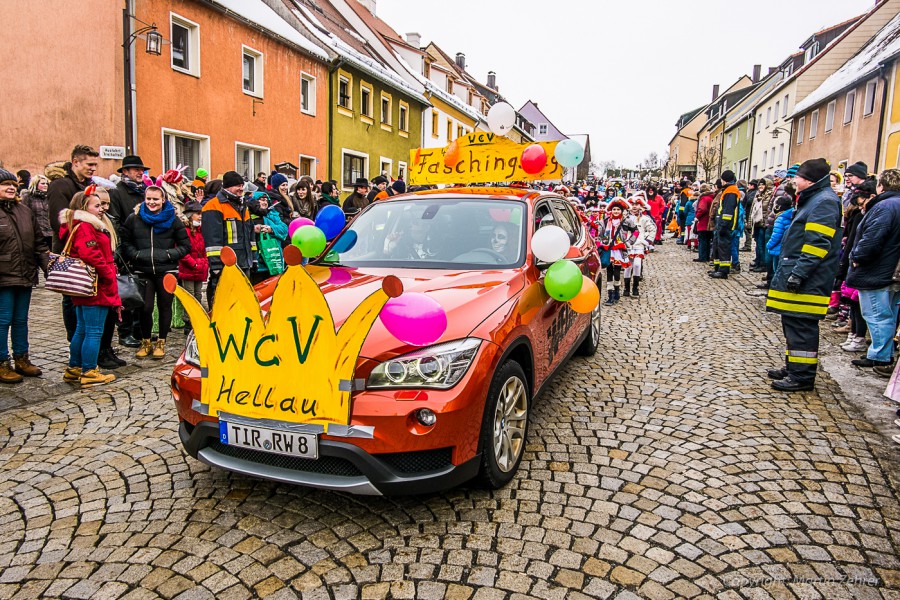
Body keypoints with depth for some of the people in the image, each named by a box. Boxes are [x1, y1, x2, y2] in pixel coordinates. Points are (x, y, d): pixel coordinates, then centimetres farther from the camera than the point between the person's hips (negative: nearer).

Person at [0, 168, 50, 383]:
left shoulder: (24, 211, 12)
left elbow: (39, 242, 14)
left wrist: (49, 266, 4)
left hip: (25, 276, 6)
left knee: (21, 320, 15)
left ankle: (21, 359, 26)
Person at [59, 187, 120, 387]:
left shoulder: (78, 226, 18)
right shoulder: (85, 227, -14)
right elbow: (92, 256, -25)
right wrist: (109, 276, -14)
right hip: (96, 290, -11)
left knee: (82, 329, 18)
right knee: (94, 331, -4)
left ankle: (74, 369, 26)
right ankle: (89, 372, 2)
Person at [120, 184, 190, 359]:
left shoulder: (172, 219, 4)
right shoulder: (133, 219, 5)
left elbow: (185, 245, 6)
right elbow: (125, 242, 11)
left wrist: (169, 254, -7)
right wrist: (136, 255, -5)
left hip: (166, 271, 0)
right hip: (143, 271, 1)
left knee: (165, 306, 5)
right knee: (145, 308, 0)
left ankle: (161, 342, 19)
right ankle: (146, 342, 20)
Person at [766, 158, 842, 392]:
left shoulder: (824, 202, -14)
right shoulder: (812, 199, 19)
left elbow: (818, 243, -22)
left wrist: (798, 273, -23)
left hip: (808, 281, -11)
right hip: (797, 275, 11)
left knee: (801, 326, -6)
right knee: (792, 323, 16)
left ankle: (802, 377, 2)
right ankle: (793, 367, 28)